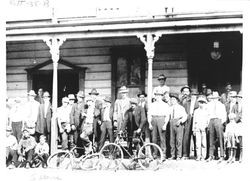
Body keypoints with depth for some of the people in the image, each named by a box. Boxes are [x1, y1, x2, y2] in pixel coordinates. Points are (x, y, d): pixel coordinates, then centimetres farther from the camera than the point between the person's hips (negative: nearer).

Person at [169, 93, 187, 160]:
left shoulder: (181, 107, 3)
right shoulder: (170, 108, 13)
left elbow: (185, 116, -2)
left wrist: (180, 121, -16)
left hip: (179, 124, -4)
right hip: (171, 123, 4)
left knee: (179, 139, -7)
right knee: (172, 140, 4)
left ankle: (179, 156, -3)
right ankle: (173, 155, 10)